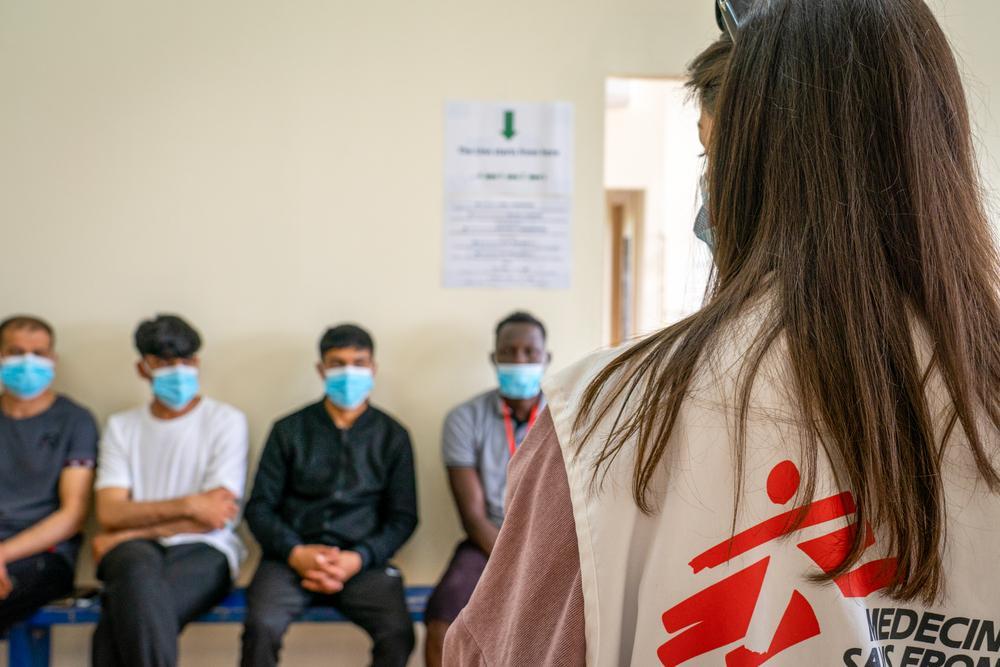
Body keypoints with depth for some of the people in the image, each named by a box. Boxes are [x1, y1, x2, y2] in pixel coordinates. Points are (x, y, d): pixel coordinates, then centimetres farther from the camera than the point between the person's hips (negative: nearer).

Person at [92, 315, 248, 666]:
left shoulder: (227, 421, 6)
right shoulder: (121, 426, 16)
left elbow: (216, 517, -4)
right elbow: (110, 513, 2)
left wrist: (126, 534, -5)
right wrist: (188, 506, -9)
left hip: (203, 550, -2)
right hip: (134, 550, 2)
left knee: (126, 614, -35)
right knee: (139, 570, -37)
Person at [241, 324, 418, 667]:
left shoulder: (392, 436, 11)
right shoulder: (289, 431, 10)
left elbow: (403, 517, 7)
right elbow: (259, 507, 7)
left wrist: (358, 559, -10)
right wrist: (295, 553, -11)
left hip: (363, 560, 0)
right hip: (292, 556, 0)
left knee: (397, 633, -27)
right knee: (262, 626, -29)